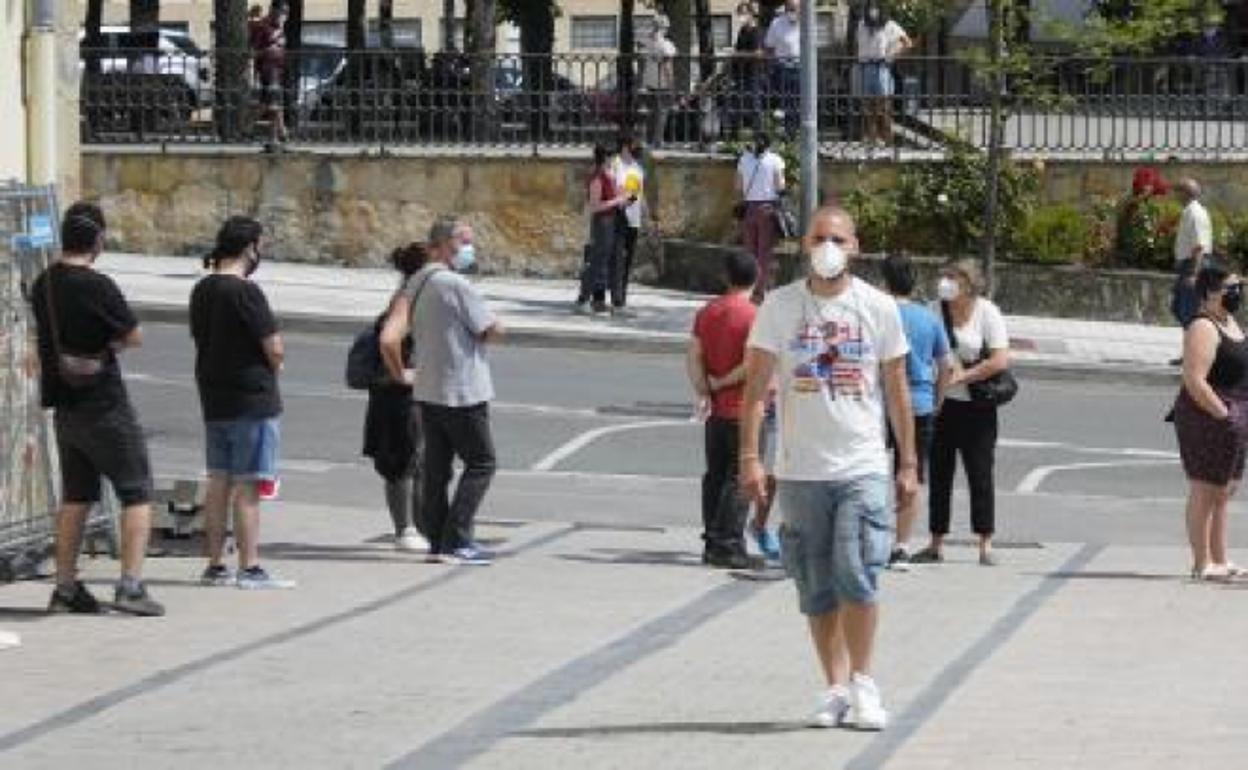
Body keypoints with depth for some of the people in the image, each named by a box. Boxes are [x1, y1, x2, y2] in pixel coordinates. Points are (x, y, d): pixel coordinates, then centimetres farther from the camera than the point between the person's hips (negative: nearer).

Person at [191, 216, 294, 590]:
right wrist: (271, 366, 6)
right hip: (252, 401, -8)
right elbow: (275, 350, -18)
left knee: (219, 482, 12)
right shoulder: (244, 292, -17)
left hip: (213, 399, 8)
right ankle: (249, 568, -4)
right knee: (247, 487, -5)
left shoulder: (202, 290, 9)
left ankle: (215, 565, 15)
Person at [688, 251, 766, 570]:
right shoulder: (752, 316, -13)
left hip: (716, 410, 6)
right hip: (744, 411, -6)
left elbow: (693, 358, 3)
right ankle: (728, 546, -4)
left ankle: (712, 542, 16)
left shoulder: (706, 312, 7)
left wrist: (705, 391, -1)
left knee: (715, 476, 13)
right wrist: (722, 383, -7)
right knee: (740, 479, -2)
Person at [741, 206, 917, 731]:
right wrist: (749, 457, -6)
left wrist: (908, 464, 9)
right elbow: (756, 386, 2)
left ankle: (862, 681, -2)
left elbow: (897, 390, 10)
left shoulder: (879, 308, 4)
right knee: (817, 589, 5)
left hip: (864, 467, -1)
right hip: (800, 470, 1)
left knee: (856, 574, -15)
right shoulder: (779, 307, 2)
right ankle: (836, 688, 14)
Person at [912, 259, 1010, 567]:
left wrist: (961, 377, -15)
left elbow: (1000, 361, -12)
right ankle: (936, 544, 14)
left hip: (976, 406, -3)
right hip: (940, 404, 3)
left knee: (980, 475, -1)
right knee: (939, 474, 7)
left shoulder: (987, 313, -5)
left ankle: (986, 545, 4)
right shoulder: (936, 310, 4)